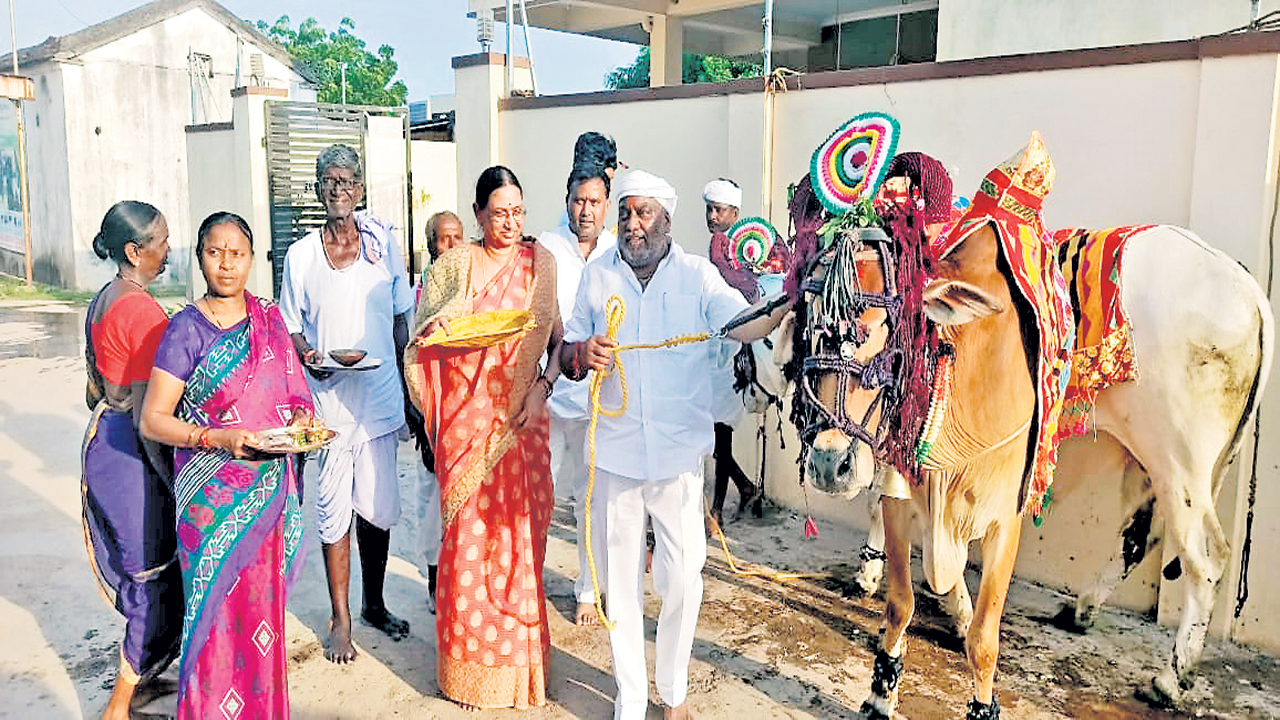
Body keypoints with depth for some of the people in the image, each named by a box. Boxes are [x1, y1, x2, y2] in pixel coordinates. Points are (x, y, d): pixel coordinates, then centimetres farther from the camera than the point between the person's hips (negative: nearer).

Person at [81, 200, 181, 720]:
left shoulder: (102, 301, 8)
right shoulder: (144, 312, -21)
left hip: (103, 440, 9)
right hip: (134, 456, -9)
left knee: (143, 571, 22)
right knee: (158, 583, 2)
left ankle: (140, 673, 37)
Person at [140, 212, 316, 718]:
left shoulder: (270, 320, 7)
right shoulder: (187, 329, -8)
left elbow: (291, 393, 17)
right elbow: (153, 420, -9)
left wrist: (301, 420, -4)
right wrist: (219, 437, -22)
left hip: (270, 486, 4)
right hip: (214, 492, -4)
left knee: (263, 600, 12)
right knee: (220, 609, 0)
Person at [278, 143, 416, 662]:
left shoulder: (383, 243, 6)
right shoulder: (300, 255, 3)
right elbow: (290, 328, 9)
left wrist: (406, 389, 8)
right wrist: (308, 357, -13)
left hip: (379, 398, 1)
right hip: (327, 400, -1)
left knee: (378, 507, 9)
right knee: (334, 510, 3)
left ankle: (374, 604, 29)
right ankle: (340, 619, 19)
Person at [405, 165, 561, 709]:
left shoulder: (540, 263, 5)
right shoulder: (454, 265, 6)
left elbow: (560, 338, 3)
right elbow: (422, 340, 8)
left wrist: (543, 386, -12)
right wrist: (435, 328, -14)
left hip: (519, 417, 0)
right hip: (465, 415, 0)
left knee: (516, 528, 2)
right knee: (468, 530, 2)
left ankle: (516, 654, 18)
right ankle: (470, 660, 18)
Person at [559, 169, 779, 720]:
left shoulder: (697, 275, 1)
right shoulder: (597, 276, 7)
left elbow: (743, 324, -14)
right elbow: (566, 358, 10)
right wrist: (583, 353, -13)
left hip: (679, 452, -1)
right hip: (615, 451, 2)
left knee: (682, 576, 4)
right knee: (621, 576, 9)